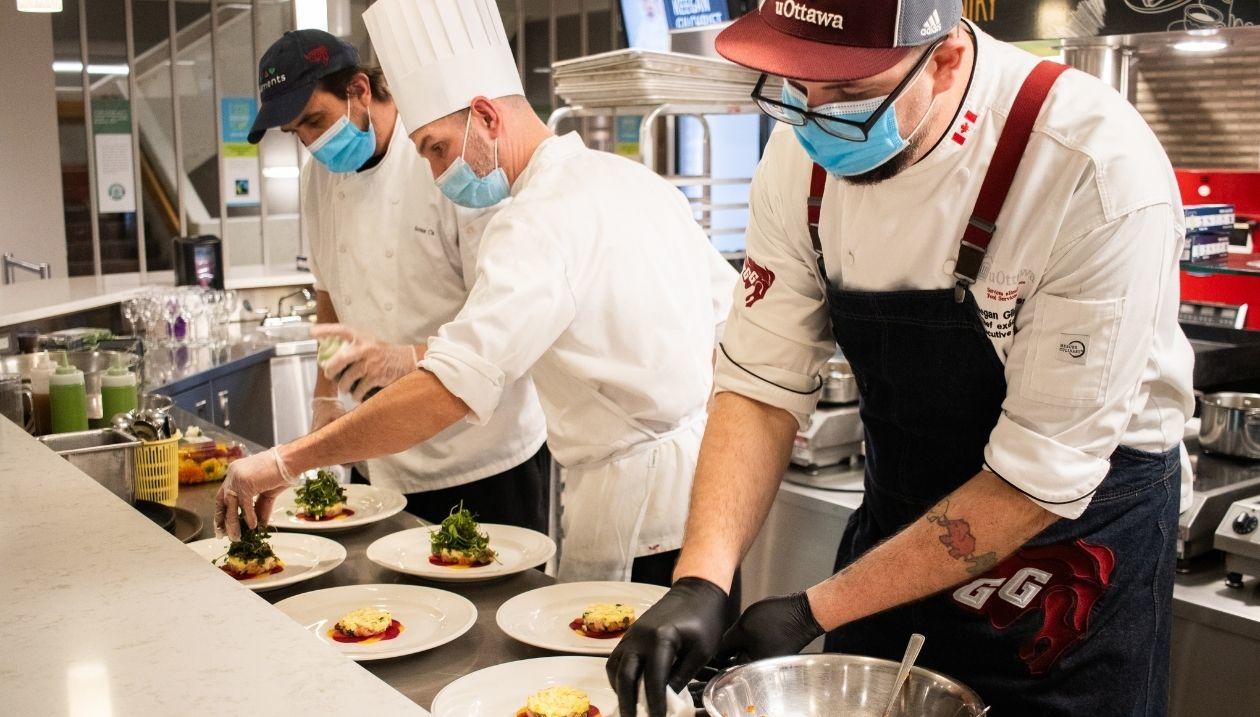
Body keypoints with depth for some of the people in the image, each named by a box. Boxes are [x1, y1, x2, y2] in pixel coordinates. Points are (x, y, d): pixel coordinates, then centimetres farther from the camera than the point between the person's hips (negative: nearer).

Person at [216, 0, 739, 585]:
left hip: (635, 510, -9)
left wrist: (286, 462, -26)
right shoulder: (635, 180, 9)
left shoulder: (539, 222, -20)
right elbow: (730, 313, 15)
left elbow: (451, 390, -30)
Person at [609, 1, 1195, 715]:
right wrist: (700, 583, -25)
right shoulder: (804, 151, -14)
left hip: (1081, 521, -4)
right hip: (900, 518, 5)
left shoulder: (1101, 174, -30)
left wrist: (816, 611, -22)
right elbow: (765, 385, -11)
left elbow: (1042, 475, -25)